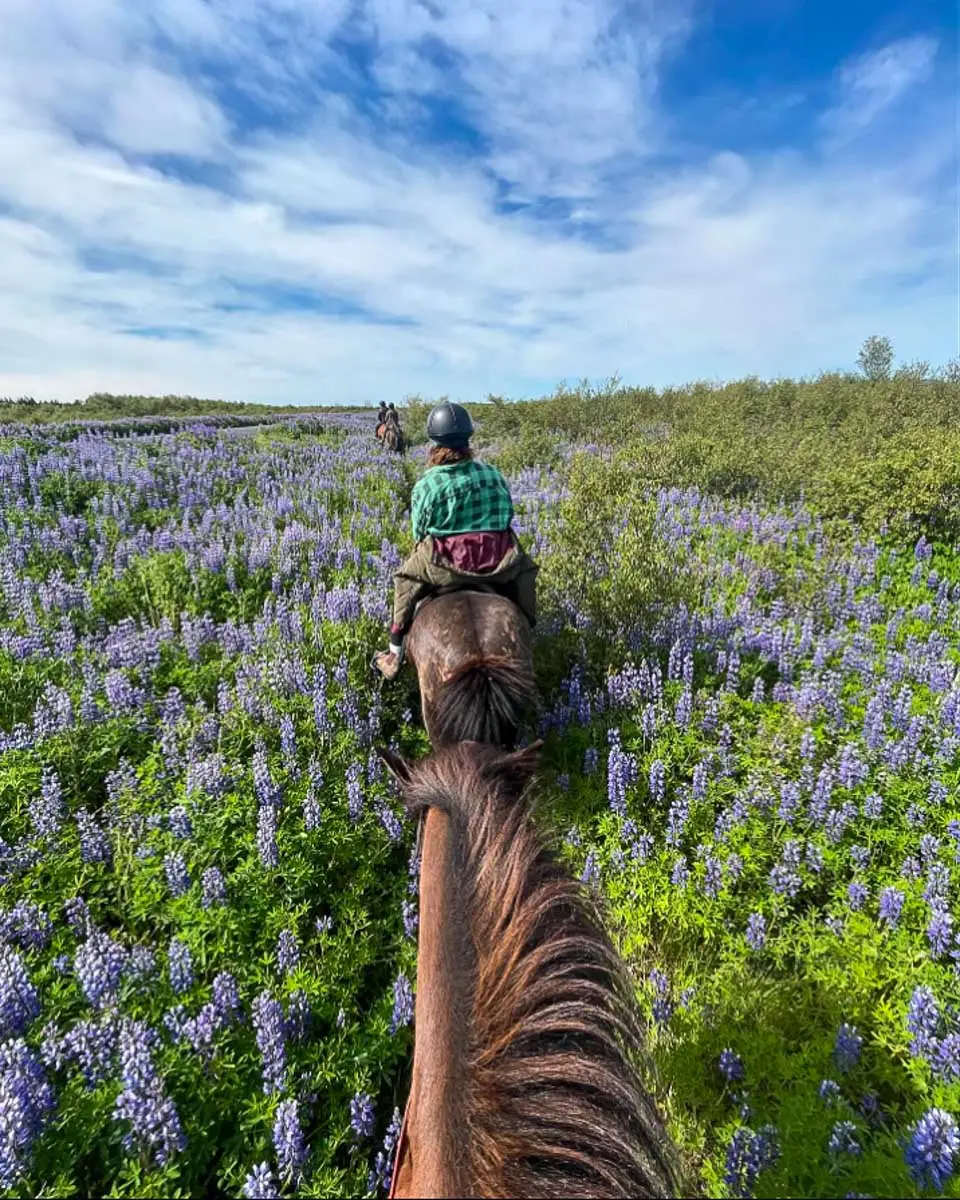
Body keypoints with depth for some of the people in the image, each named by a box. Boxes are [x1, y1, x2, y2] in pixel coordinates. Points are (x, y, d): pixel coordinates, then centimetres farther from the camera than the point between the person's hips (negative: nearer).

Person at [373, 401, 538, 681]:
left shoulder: (426, 486, -5)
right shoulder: (493, 474, 5)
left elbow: (420, 533, 1)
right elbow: (507, 515, 10)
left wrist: (430, 552, 22)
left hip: (447, 562, -2)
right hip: (498, 559, 2)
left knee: (406, 578, 25)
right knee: (523, 568, 34)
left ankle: (395, 655, 28)